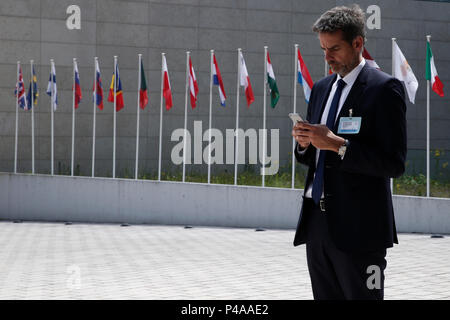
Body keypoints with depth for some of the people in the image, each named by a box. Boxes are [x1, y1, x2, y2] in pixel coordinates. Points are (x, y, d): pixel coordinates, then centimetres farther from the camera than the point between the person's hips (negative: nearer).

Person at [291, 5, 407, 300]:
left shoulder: (384, 88, -8)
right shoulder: (321, 88, 15)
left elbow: (394, 164, -15)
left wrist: (338, 144, -21)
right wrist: (304, 143, -3)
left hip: (358, 228, -7)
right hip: (318, 222, 7)